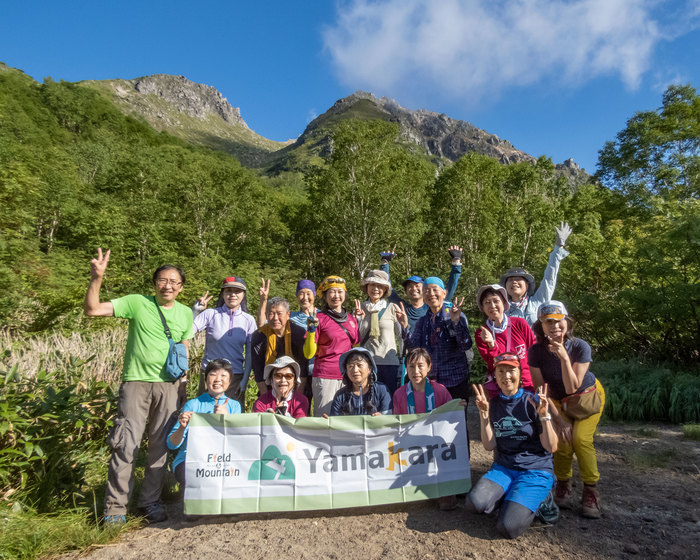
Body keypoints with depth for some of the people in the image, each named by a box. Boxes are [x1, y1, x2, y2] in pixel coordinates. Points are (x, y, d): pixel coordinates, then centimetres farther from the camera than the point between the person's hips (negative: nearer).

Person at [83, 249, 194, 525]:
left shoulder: (186, 313, 7)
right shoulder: (137, 303, -3)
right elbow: (92, 309, -9)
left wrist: (182, 377, 8)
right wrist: (96, 278, -20)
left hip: (168, 386, 3)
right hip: (136, 381, -3)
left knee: (161, 445, 9)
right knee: (126, 443, -3)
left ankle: (150, 500, 25)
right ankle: (115, 504, 15)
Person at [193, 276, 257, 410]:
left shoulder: (248, 320, 2)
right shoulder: (210, 314, -3)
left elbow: (250, 353, 5)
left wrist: (245, 379, 1)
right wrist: (196, 310, -14)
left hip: (236, 376, 2)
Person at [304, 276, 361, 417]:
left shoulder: (351, 319, 11)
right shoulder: (320, 319, -3)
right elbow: (309, 354, -5)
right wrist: (311, 330, -17)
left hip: (348, 377, 5)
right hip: (325, 377, -4)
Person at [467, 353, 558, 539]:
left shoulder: (533, 402, -6)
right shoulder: (493, 404, 5)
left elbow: (551, 447, -7)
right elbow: (489, 446, 0)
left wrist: (544, 415, -21)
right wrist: (484, 415, -12)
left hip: (536, 470, -3)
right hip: (503, 468, 4)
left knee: (508, 527, -21)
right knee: (475, 502, -24)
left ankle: (536, 498, 7)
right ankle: (513, 496, 5)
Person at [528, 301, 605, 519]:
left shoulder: (581, 347, -25)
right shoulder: (535, 352, -21)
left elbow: (572, 388, -28)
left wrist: (564, 357, -40)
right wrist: (558, 419, -17)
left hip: (588, 396, -1)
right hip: (558, 401, 1)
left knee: (581, 438, -19)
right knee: (563, 439, -17)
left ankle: (590, 491, 1)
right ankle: (563, 485, 9)